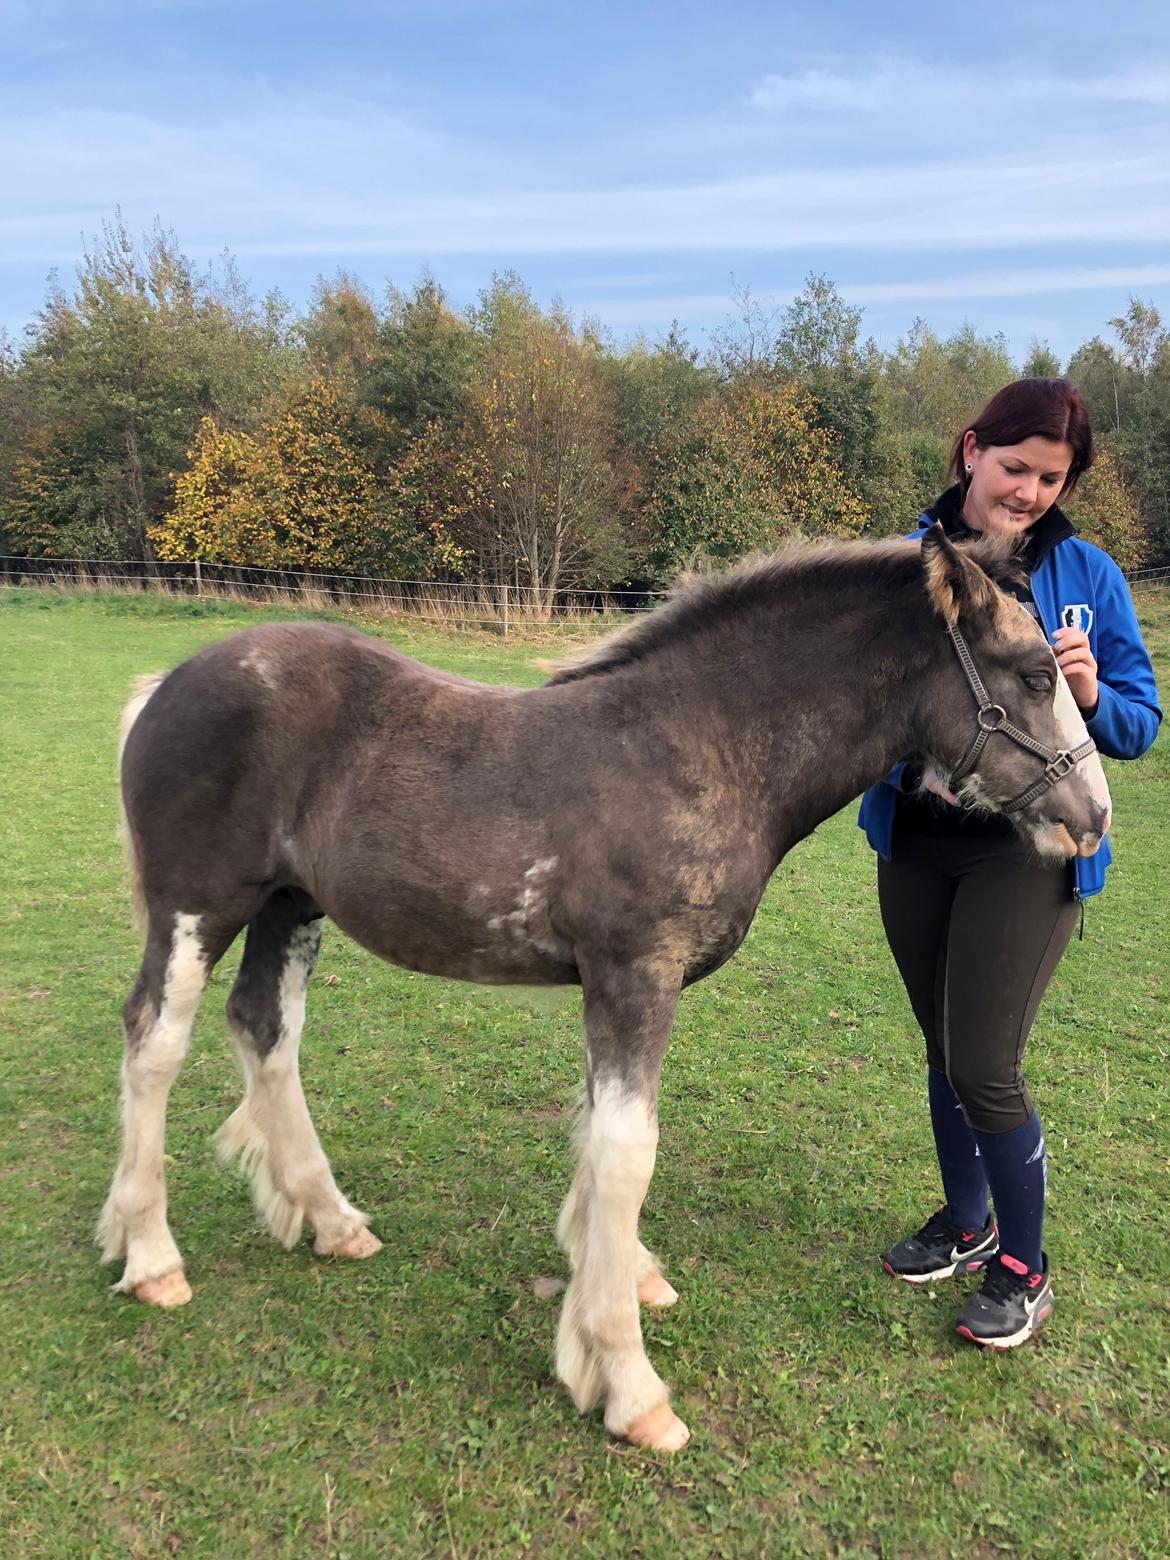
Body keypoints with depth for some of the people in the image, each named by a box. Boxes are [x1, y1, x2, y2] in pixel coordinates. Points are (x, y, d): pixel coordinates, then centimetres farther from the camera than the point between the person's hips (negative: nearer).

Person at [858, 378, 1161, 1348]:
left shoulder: (1087, 575, -4)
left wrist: (1092, 696, -21)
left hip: (1028, 852, -3)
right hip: (914, 845, 3)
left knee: (984, 1068, -5)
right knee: (943, 1050, 16)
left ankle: (1023, 1270, 21)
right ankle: (966, 1223, 40)